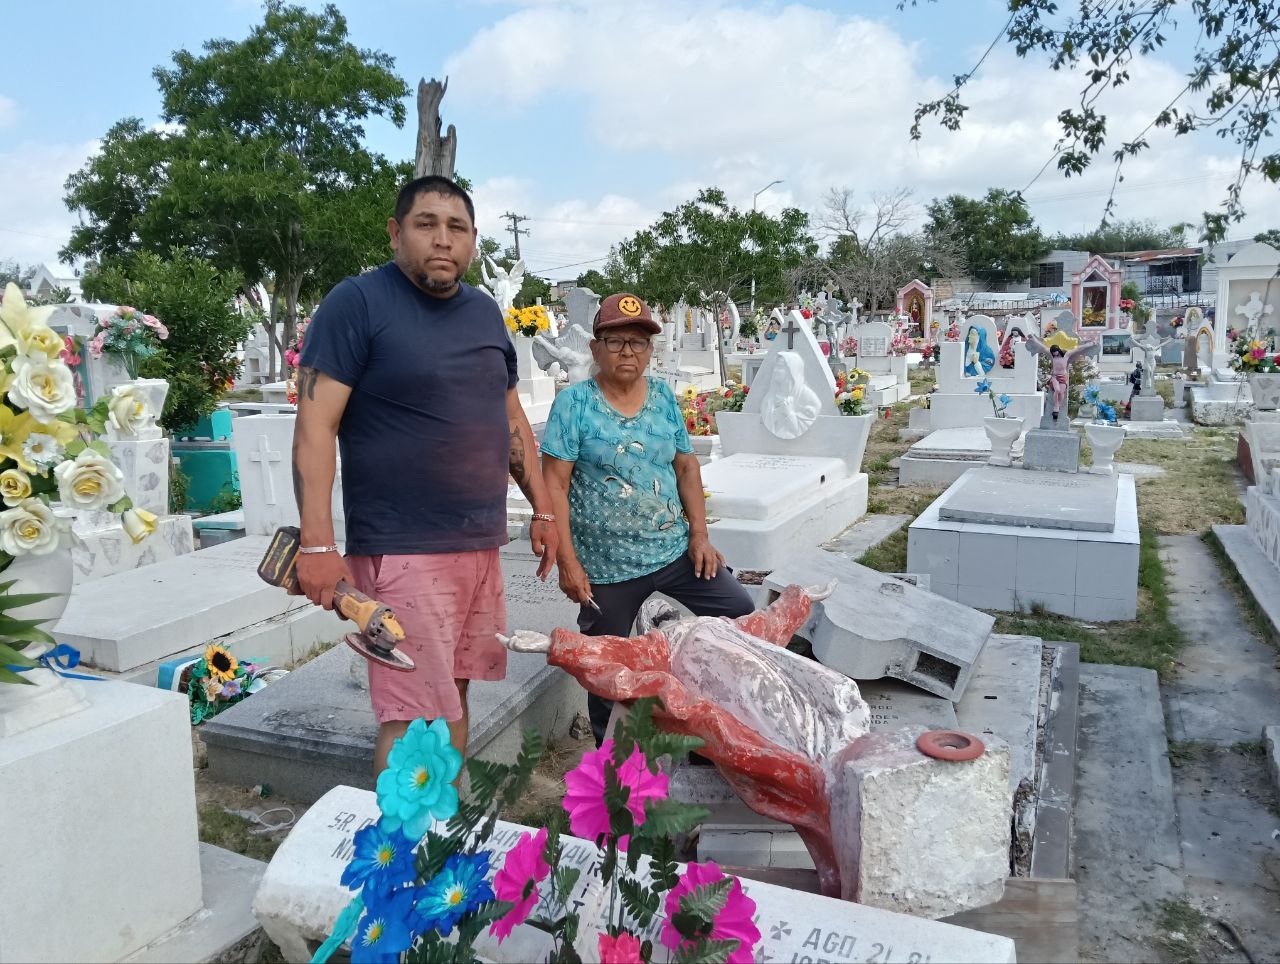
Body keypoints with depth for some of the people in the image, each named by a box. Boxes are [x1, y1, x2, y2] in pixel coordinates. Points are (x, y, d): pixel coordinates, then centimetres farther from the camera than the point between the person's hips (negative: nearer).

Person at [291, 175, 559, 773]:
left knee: (453, 693, 14)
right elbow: (315, 426, -13)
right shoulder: (357, 303, -7)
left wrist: (542, 509, 16)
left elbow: (511, 417, 20)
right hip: (403, 549, -6)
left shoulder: (485, 312, 13)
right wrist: (317, 544, -20)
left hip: (481, 543, 7)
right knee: (413, 712, -5)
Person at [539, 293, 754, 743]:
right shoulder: (574, 402, -8)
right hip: (606, 567, -3)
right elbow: (555, 484, -11)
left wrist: (700, 535, 1)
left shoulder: (663, 397, 5)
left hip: (675, 551, 4)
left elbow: (687, 468, 10)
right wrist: (568, 562, -15)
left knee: (743, 615, -2)